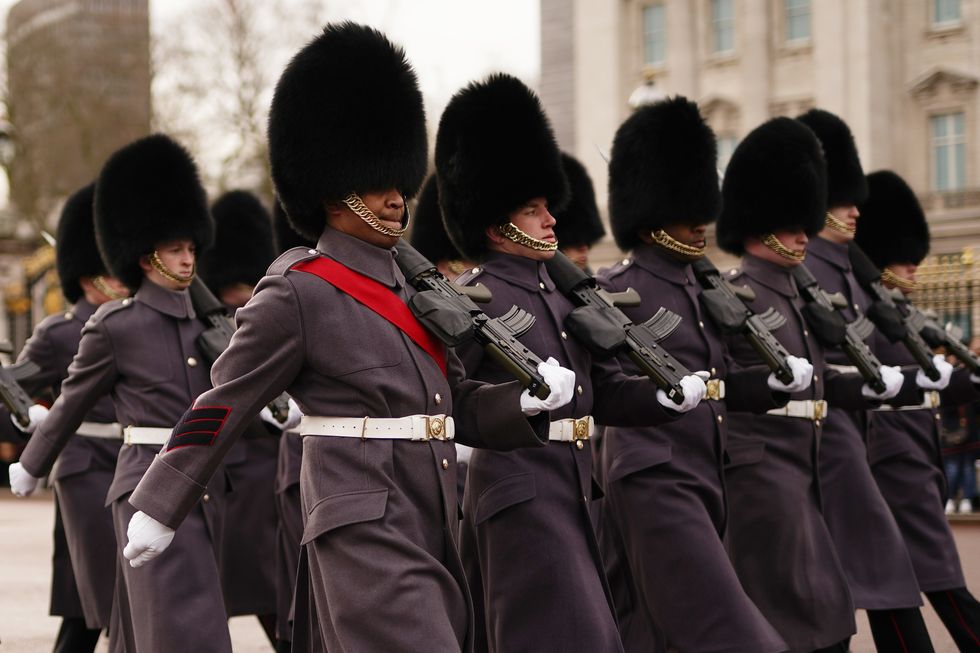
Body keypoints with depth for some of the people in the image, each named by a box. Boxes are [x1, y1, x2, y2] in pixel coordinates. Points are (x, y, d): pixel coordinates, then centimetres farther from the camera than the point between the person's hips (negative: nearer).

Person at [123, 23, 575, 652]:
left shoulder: (416, 288, 16)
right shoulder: (297, 293, -7)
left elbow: (458, 405, 19)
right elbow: (221, 407, -2)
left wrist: (528, 401, -1)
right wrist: (158, 510, 3)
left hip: (429, 530, 8)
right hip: (364, 532, -8)